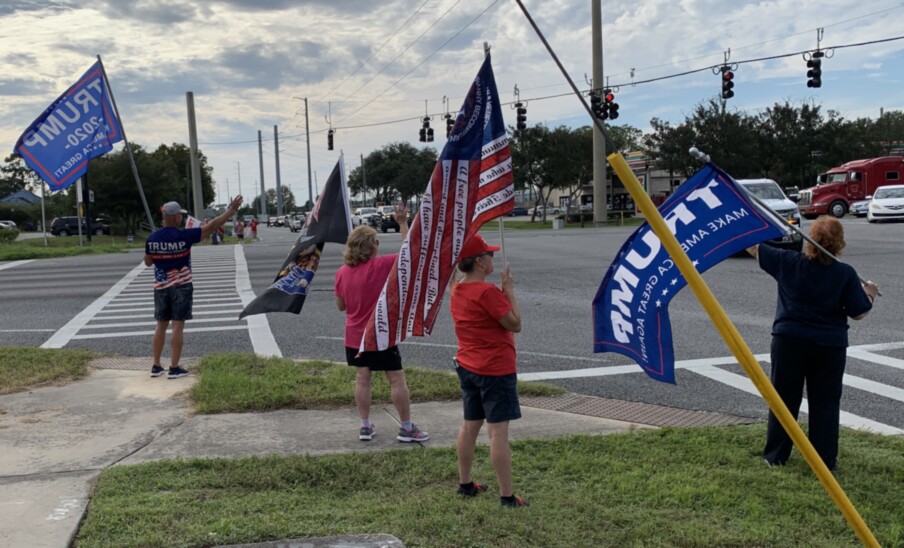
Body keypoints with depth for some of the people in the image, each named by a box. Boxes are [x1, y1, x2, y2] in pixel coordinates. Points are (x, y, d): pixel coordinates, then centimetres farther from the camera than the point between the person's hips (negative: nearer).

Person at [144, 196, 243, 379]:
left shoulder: (152, 239, -3)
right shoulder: (184, 236, -15)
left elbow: (148, 262, 11)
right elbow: (211, 227, -13)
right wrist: (231, 211, -8)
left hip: (161, 286, 4)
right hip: (180, 286, -4)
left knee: (161, 326, 13)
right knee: (178, 327, 0)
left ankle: (156, 366, 17)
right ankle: (174, 368, 2)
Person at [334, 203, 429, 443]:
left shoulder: (342, 272, -2)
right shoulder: (381, 266, -17)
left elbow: (341, 306, 6)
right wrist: (403, 223, -8)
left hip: (355, 337, 5)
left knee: (362, 379, 13)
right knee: (397, 379, 4)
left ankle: (365, 426, 17)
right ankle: (406, 427, 10)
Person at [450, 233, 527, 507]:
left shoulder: (457, 290, 6)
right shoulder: (487, 291, -21)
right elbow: (515, 324, -16)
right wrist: (509, 291, -9)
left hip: (467, 366, 9)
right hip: (495, 369, -9)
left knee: (470, 425, 17)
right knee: (498, 431, -4)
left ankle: (465, 483, 28)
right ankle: (507, 496, 1)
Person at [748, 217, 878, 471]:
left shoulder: (788, 262, -6)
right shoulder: (846, 274, -7)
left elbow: (752, 247, 3)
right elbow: (859, 313, -3)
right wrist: (870, 294, 17)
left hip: (789, 341, 1)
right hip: (830, 346, -1)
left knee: (784, 399, 9)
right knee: (825, 403, 9)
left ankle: (775, 456, 15)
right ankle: (825, 460, 13)